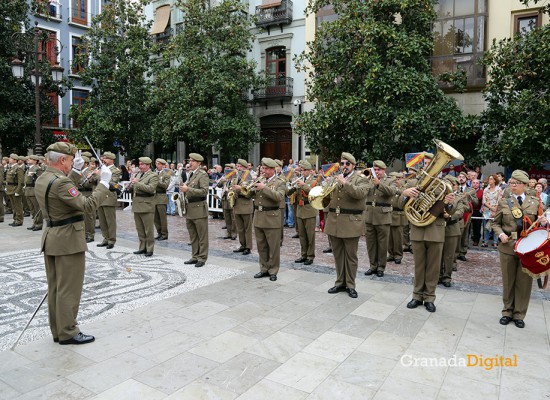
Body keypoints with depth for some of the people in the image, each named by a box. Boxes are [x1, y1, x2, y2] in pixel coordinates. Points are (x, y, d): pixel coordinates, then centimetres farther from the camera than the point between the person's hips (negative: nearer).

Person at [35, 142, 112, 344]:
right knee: (69, 289, 1)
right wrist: (104, 182, -19)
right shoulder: (60, 182, -22)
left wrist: (76, 172, 19)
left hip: (51, 237, 10)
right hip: (68, 240, -10)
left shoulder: (41, 180, 9)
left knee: (55, 288, 15)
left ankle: (57, 330, 26)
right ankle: (68, 332, 10)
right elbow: (87, 205, -26)